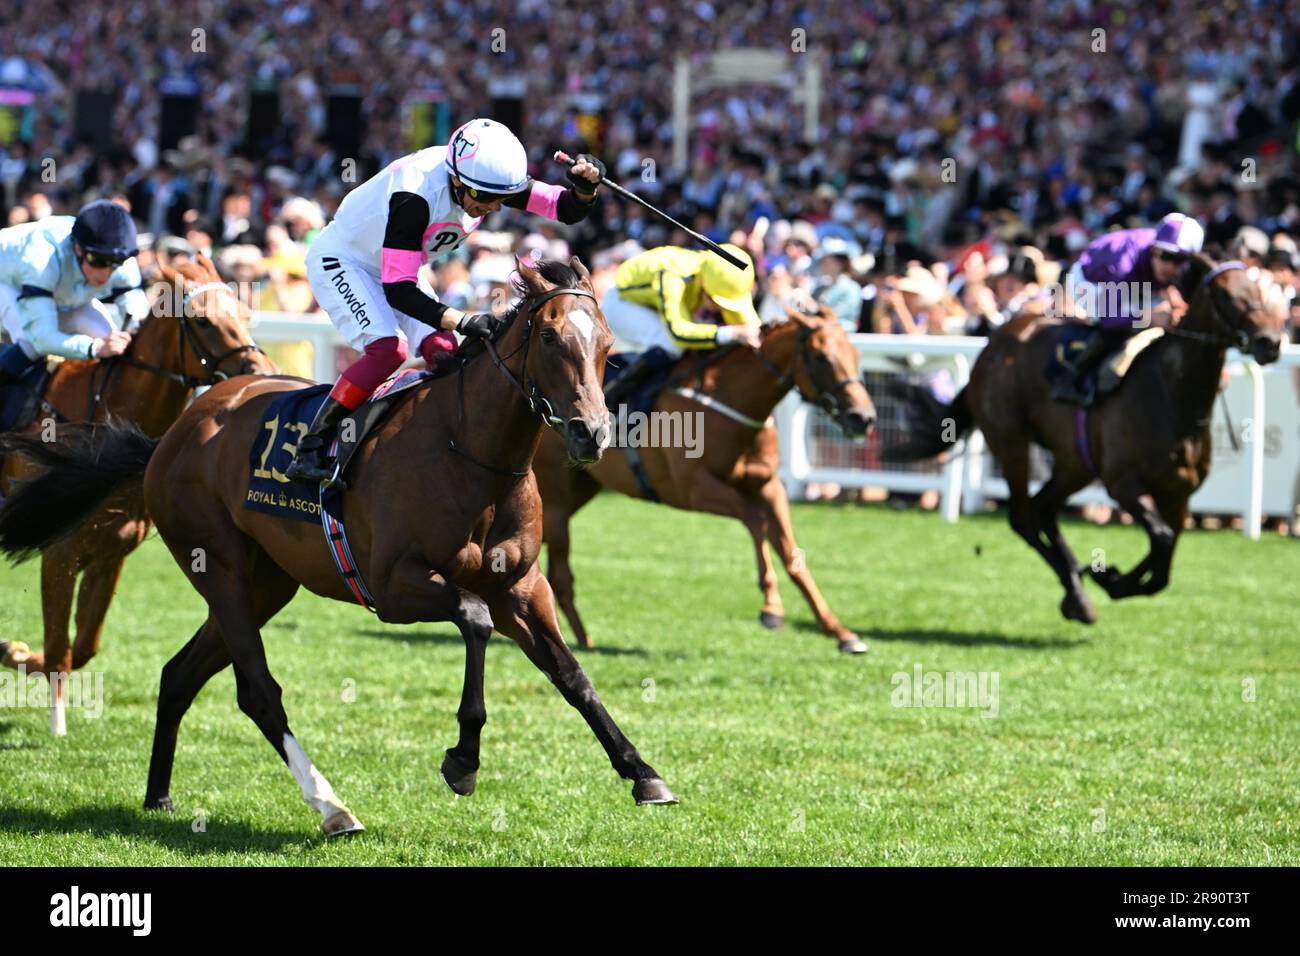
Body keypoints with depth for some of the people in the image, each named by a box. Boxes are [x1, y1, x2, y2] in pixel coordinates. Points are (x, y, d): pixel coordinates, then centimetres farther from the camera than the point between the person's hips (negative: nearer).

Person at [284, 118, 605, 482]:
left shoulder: (491, 177, -19)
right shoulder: (415, 195, -39)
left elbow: (566, 209, -15)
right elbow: (397, 290, -38)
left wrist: (585, 187, -38)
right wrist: (461, 321, -48)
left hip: (396, 266, 8)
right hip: (339, 260, -8)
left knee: (444, 354, -8)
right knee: (387, 349, -26)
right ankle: (309, 451, -22)